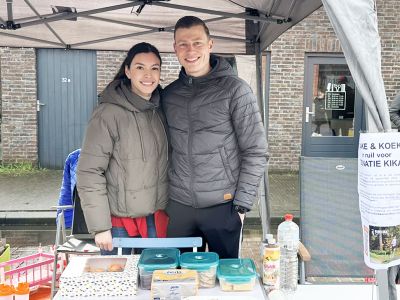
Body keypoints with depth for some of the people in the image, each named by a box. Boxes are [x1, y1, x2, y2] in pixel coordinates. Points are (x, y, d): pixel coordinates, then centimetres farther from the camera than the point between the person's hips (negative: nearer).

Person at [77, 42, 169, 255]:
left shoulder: (160, 111, 3)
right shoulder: (108, 114, -15)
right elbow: (89, 172, -15)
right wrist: (100, 227, -15)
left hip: (156, 217, 5)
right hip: (118, 221, -5)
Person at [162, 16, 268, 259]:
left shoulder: (235, 90, -7)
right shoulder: (169, 94, 6)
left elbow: (256, 153, -8)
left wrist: (242, 205, -10)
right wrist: (164, 195, 9)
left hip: (223, 205, -3)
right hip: (178, 205, 4)